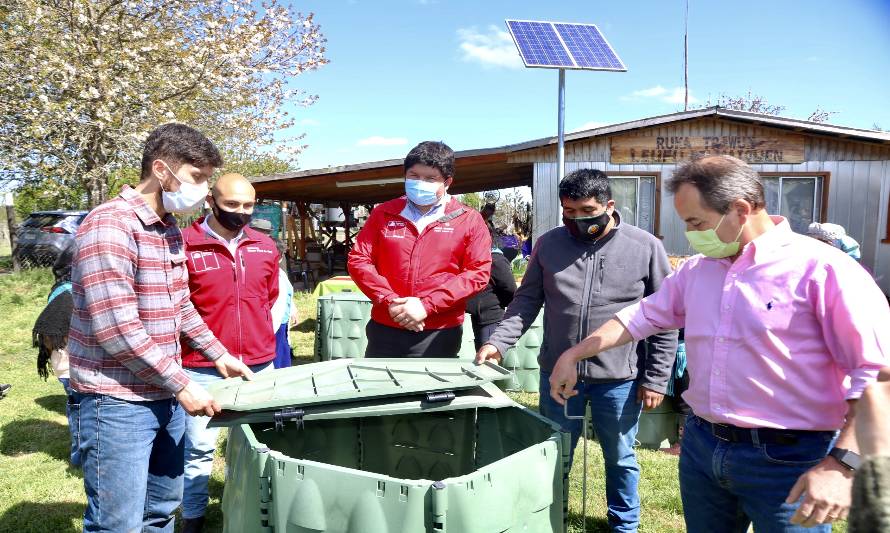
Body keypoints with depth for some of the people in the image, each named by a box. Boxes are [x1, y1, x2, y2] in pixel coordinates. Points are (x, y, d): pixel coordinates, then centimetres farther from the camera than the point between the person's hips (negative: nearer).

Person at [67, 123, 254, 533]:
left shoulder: (169, 229, 10)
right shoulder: (109, 226, -18)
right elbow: (116, 329, -23)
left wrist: (219, 355, 16)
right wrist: (181, 384, -17)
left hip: (163, 396, 9)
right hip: (117, 403, -8)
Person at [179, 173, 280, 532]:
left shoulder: (266, 248, 7)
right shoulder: (184, 245, -8)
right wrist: (201, 345, -4)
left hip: (258, 365, 4)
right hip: (201, 368, -4)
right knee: (199, 448, 5)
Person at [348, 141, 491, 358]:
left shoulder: (469, 221, 2)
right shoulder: (383, 214, 10)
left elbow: (478, 273, -6)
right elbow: (358, 260, 4)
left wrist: (426, 305, -15)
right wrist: (390, 301, -11)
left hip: (439, 337, -2)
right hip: (384, 332, 2)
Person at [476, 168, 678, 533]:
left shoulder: (645, 247, -7)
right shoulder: (548, 244, 1)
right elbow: (526, 300, 4)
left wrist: (656, 378, -5)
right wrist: (499, 341, -9)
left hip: (619, 379, -2)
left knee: (620, 458, 16)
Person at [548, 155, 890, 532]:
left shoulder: (821, 268, -14)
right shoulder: (697, 269, 7)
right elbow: (642, 316, 16)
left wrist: (844, 463, -23)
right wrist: (573, 355, 15)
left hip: (786, 460, -6)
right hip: (701, 447, 6)